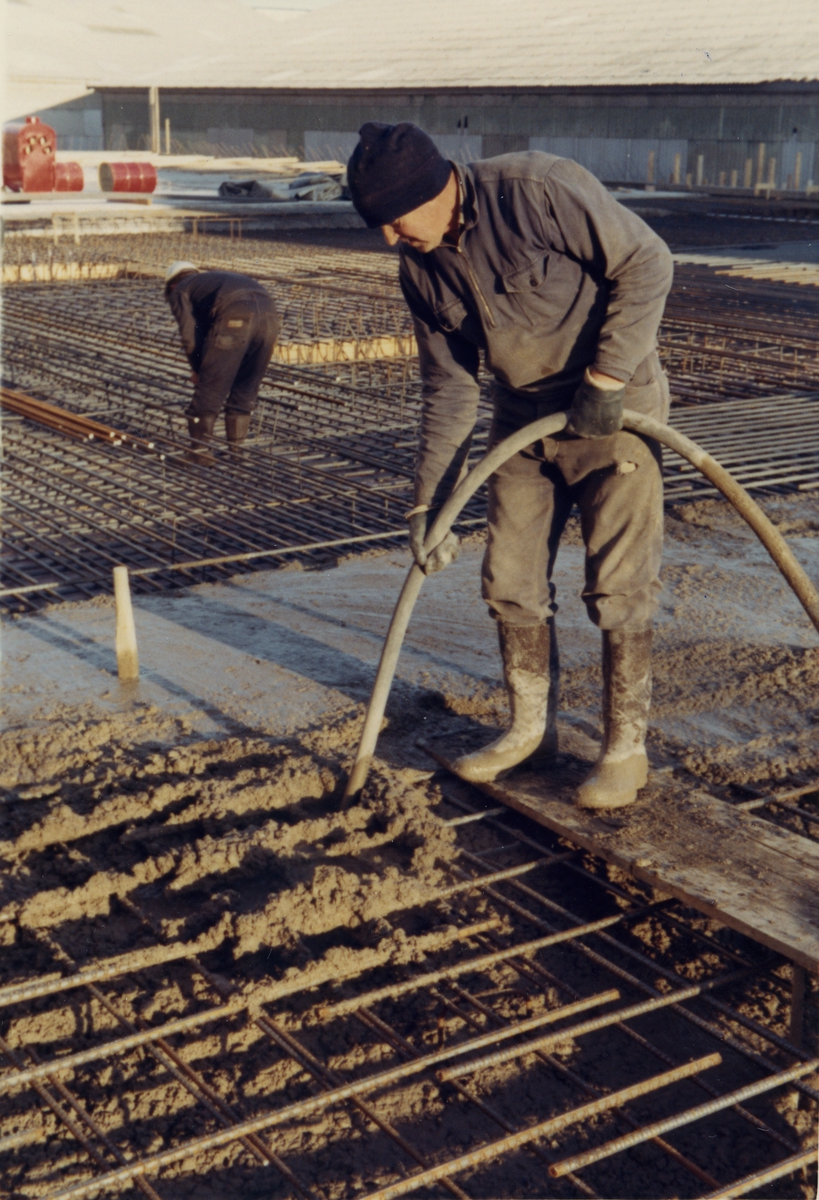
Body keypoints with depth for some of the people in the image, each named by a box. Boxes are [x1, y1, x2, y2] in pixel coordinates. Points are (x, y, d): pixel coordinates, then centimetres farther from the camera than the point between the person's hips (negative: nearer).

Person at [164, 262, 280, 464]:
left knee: (210, 387, 7)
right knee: (245, 389, 19)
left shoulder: (179, 292, 23)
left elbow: (191, 336, 9)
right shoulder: (215, 278, 42)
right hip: (269, 314, 6)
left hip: (235, 318, -6)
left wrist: (197, 370, 24)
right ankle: (236, 449, 25)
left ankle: (200, 450, 14)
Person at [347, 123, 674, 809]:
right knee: (511, 581, 9)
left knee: (618, 586, -3)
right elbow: (449, 390, 3)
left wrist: (604, 380, -21)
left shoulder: (538, 189, -22)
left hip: (615, 409, -6)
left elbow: (646, 263, -18)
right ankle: (531, 729, 26)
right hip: (525, 418, 7)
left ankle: (625, 748, 11)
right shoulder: (422, 270, -1)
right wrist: (429, 502, 0)